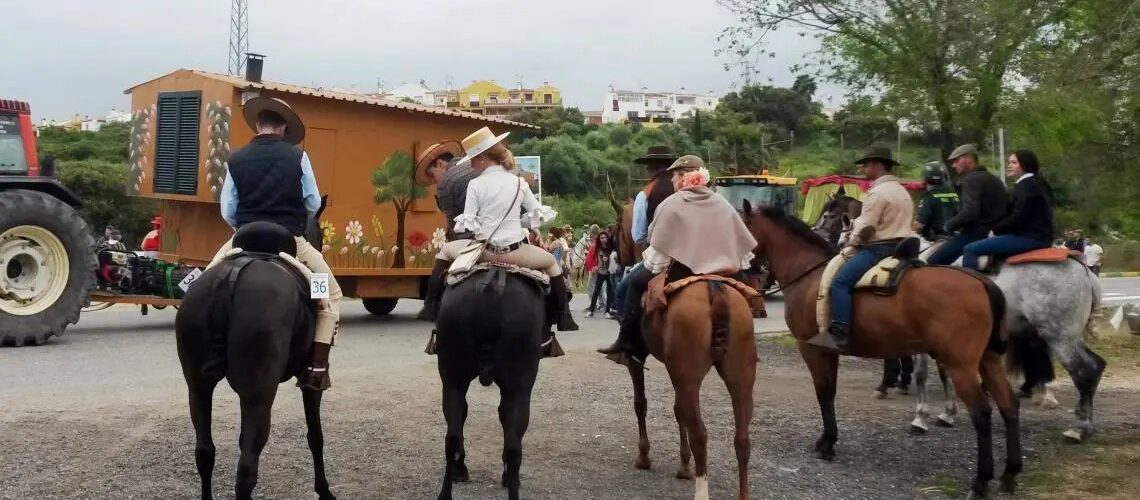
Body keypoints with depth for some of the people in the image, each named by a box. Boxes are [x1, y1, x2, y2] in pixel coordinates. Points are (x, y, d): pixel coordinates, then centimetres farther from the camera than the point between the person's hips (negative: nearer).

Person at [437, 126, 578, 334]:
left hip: (484, 251, -1)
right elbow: (538, 214, 8)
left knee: (445, 250, 26)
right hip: (514, 252, 1)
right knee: (551, 261, 28)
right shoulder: (518, 182, 3)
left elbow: (468, 224, -7)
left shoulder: (475, 184, -6)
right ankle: (563, 318, 21)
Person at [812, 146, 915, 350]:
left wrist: (849, 246, -1)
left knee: (840, 282, -19)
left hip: (879, 248, -11)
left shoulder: (878, 192, -12)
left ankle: (839, 334, -31)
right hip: (900, 246, 11)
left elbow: (865, 227, -16)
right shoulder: (901, 190, 21)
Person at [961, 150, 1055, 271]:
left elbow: (1016, 219, -18)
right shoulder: (1038, 183, 21)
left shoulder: (1025, 185, -11)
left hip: (1029, 238, -11)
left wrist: (995, 229, -4)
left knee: (970, 250, -17)